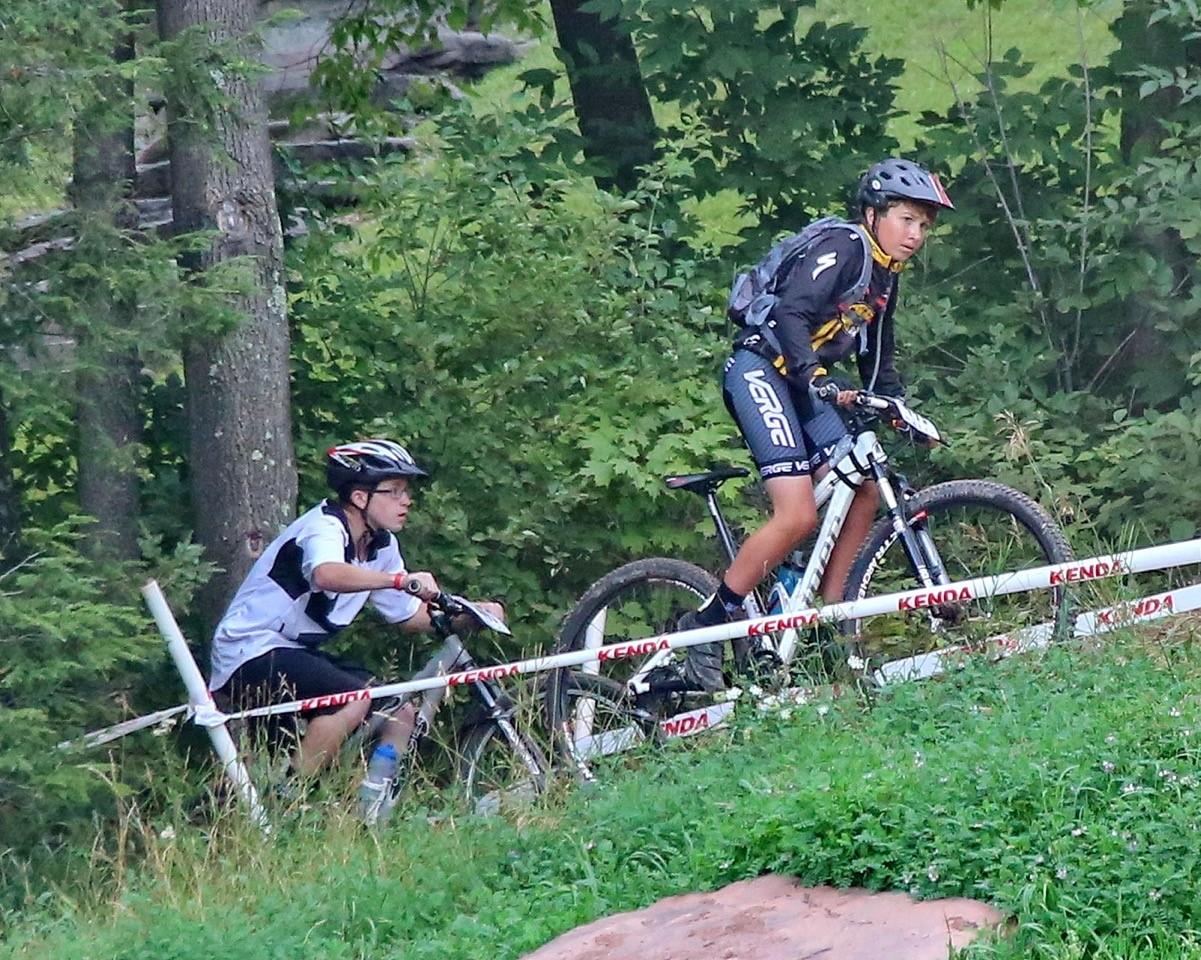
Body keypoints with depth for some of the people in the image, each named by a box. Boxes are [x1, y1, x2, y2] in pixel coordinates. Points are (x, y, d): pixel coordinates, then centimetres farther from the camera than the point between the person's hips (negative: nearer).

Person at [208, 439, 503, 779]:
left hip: (298, 652, 9)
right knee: (356, 698, -29)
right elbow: (326, 575, -44)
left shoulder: (382, 546, 7)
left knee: (401, 715, -2)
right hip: (251, 652, -9)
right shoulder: (325, 528, -20)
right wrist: (400, 579, -54)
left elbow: (409, 616, 10)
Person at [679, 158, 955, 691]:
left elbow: (878, 361, 25)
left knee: (864, 491, -1)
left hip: (804, 382, 10)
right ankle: (705, 625, -14)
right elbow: (791, 313, -27)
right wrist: (816, 378, -39)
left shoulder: (885, 278, 16)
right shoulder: (843, 248, -13)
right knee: (798, 515, -20)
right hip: (760, 371, -10)